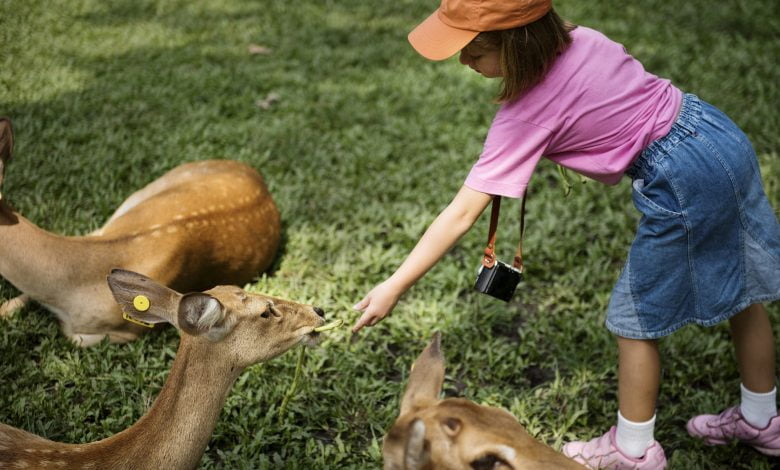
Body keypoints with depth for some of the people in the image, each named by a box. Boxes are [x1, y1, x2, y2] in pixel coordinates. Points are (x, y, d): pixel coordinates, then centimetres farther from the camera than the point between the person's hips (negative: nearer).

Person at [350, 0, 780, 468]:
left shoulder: (528, 114, -19)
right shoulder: (579, 38, -1)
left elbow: (462, 215, -20)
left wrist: (394, 287, -16)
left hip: (684, 182, -8)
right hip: (722, 130, 8)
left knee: (637, 317, 9)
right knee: (737, 286, 23)